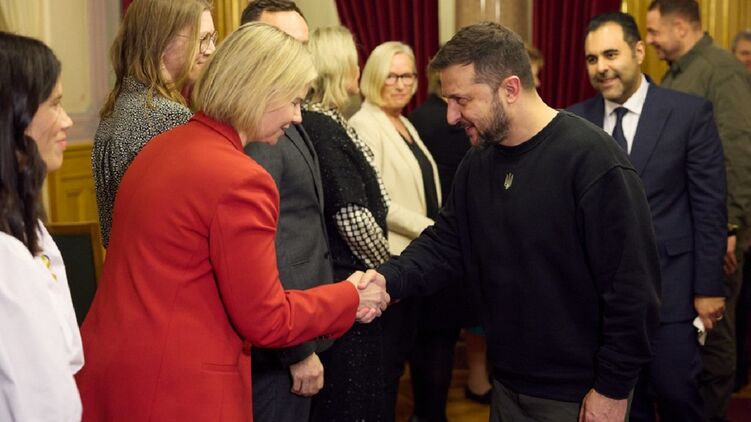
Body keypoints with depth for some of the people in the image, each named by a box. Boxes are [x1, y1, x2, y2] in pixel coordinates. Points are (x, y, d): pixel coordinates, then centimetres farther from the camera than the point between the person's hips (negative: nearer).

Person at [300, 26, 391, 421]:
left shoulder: (322, 122, 10)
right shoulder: (323, 129, -18)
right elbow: (352, 217, -21)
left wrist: (379, 270, 14)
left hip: (336, 281, 9)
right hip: (346, 284, -9)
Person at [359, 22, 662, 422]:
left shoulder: (591, 159, -20)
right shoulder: (476, 164, 4)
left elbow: (632, 285, -20)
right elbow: (444, 244, 6)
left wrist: (612, 389, -17)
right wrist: (389, 279, -14)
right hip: (507, 382, 7)